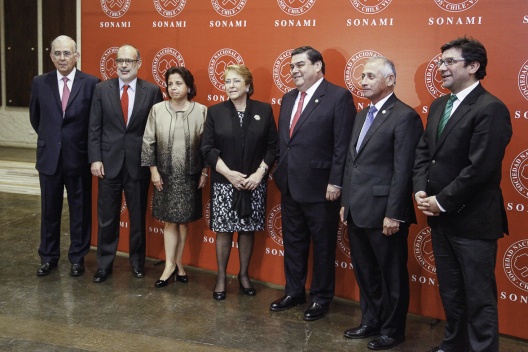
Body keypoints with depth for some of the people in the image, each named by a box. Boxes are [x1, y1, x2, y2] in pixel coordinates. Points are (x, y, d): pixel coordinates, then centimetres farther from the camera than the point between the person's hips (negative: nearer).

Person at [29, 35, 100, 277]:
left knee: (80, 209, 8)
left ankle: (77, 257, 22)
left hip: (79, 156, -2)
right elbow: (35, 118, 15)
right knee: (49, 209, 12)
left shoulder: (91, 83, -7)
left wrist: (90, 149, 4)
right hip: (49, 156, 2)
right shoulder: (40, 83, 1)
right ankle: (48, 257, 25)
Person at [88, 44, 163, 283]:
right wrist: (95, 159, -5)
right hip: (109, 162, 1)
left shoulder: (152, 91, -2)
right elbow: (95, 128, 2)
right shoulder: (102, 89, 2)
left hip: (138, 163, -1)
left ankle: (137, 261, 29)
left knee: (138, 216, 12)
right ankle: (104, 264, 21)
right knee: (106, 217, 7)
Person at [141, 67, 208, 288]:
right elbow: (148, 142, 0)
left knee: (184, 221, 9)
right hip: (165, 175, 0)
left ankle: (177, 263, 22)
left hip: (190, 175, 0)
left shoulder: (201, 111, -3)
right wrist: (153, 170, -3)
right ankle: (170, 265, 11)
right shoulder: (157, 109, -1)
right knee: (170, 220, 4)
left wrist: (205, 172, -3)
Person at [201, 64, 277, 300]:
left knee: (248, 230, 10)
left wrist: (259, 173, -10)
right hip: (224, 183, -1)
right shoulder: (215, 112, 0)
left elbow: (272, 146, 1)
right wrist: (229, 173, -13)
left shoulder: (264, 110, 1)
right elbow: (207, 149, -3)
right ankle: (221, 277, 18)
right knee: (224, 231, 4)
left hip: (254, 184, 1)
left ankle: (244, 275, 25)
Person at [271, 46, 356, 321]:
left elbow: (343, 145, -14)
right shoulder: (289, 98, 12)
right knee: (292, 242, 17)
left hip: (320, 186, -7)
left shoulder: (338, 97, -10)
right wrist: (280, 172, 10)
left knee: (323, 245, 8)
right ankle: (293, 292, 32)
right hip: (289, 185, 7)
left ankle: (321, 298, 22)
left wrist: (335, 182, -17)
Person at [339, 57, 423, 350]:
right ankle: (371, 322, 33)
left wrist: (393, 214, -19)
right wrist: (346, 202, 14)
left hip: (383, 212, -8)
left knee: (392, 276, 7)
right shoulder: (363, 115, 14)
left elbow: (403, 171, -17)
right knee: (365, 272, 18)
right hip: (357, 211, 8)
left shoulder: (405, 116, -12)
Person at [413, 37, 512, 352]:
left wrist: (442, 202, -15)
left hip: (472, 220, -8)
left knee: (479, 297, 4)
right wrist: (421, 190, -3)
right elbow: (424, 151, 13)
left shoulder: (491, 108, -15)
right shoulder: (438, 106, 12)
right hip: (441, 218, 8)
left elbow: (480, 168, -21)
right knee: (450, 291, 20)